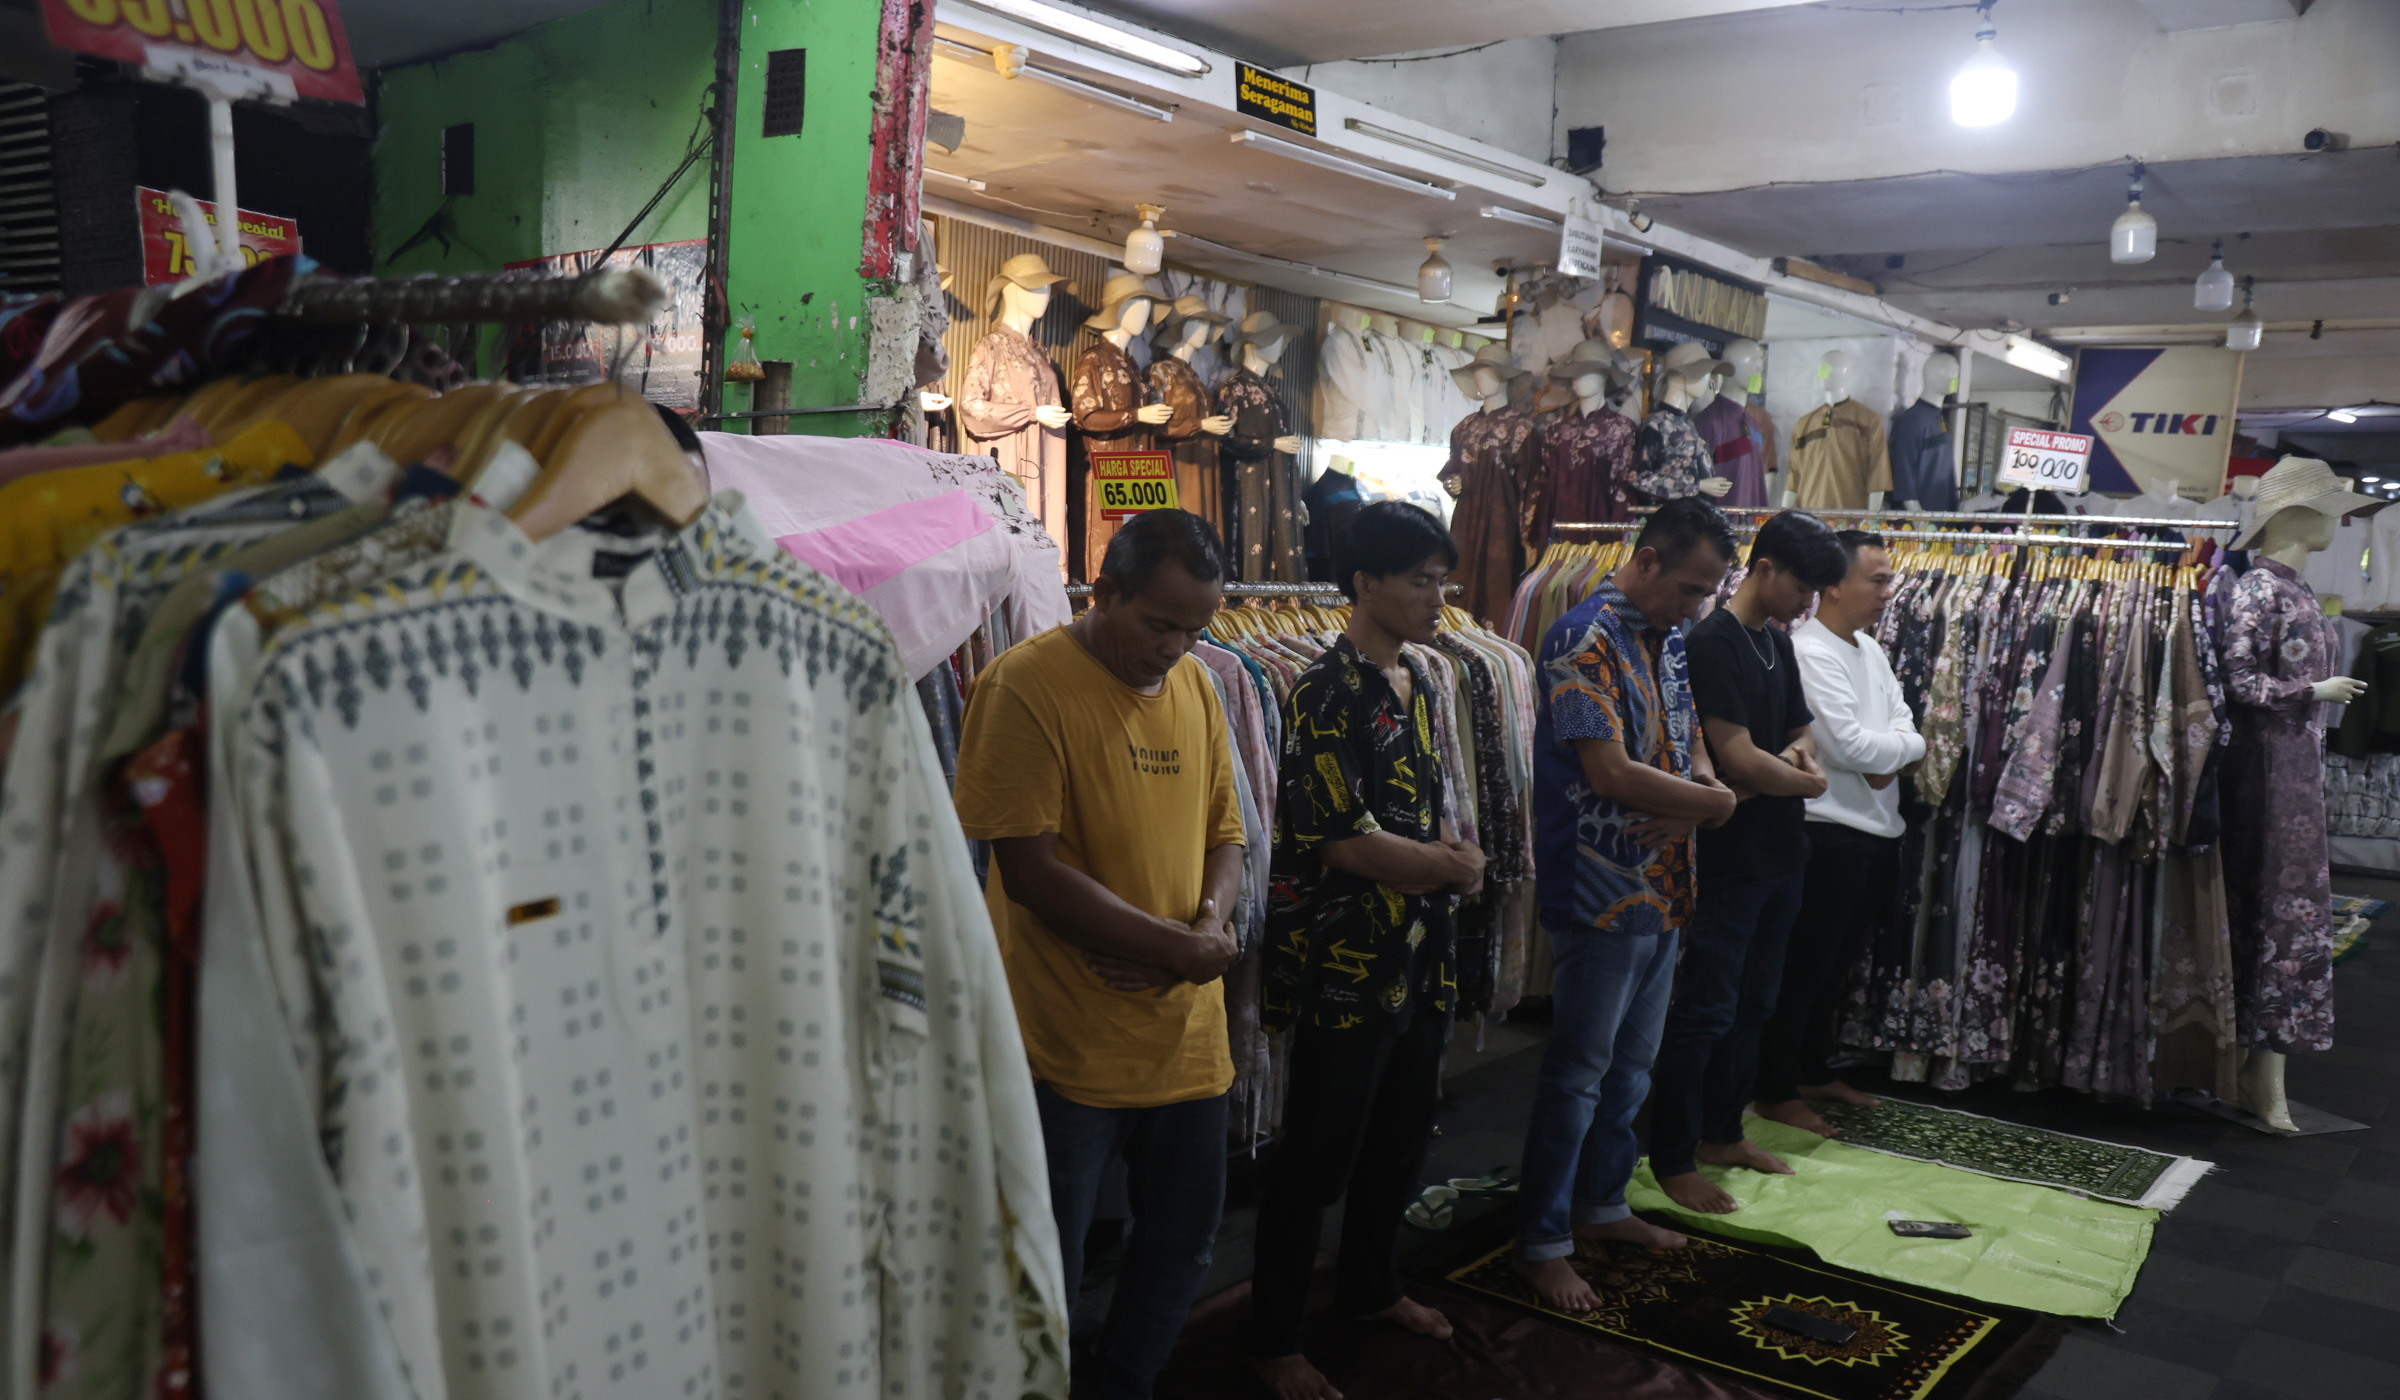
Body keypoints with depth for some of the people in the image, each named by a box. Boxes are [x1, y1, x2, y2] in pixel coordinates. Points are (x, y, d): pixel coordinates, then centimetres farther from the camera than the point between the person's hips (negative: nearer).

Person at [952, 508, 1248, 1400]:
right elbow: (1030, 867, -18)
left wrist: (1213, 918, -8)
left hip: (1186, 1028, 7)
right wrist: (1180, 948, -17)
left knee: (1185, 1243, 20)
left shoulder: (1195, 686, 7)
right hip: (1068, 1042, -7)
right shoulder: (1028, 684, -15)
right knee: (1050, 1271, 6)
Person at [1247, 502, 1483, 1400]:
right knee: (1317, 1156, 2)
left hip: (1418, 953, 8)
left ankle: (1371, 1286, 41)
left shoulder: (1415, 684, 9)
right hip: (1343, 962, -8)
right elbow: (1339, 838, -20)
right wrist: (1449, 867, -8)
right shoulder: (1329, 695, -17)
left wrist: (1444, 849, -2)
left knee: (1401, 1135, 21)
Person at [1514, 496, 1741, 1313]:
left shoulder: (1668, 641, 11)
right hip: (1599, 897, -9)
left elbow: (1689, 745, 14)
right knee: (1578, 1072, 0)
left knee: (1633, 1062, 19)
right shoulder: (1585, 641, -18)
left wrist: (1693, 798, -9)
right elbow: (1610, 772, -24)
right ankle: (1542, 1243, 11)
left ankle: (1601, 1204, 34)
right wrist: (1713, 803, -12)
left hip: (1661, 890, 9)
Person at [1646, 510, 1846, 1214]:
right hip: (1728, 858, -9)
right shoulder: (1712, 642, -16)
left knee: (1752, 1004, 17)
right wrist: (1808, 782, -4)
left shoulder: (1777, 641, 12)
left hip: (1779, 856, 9)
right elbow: (1739, 759, -22)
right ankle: (1673, 1161, 8)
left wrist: (1795, 753, -2)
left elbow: (1800, 728, 23)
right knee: (1704, 1011, -2)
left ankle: (1722, 1132, 31)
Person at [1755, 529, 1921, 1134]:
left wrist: (1889, 758, -10)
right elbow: (1849, 745, -22)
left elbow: (1901, 715, 12)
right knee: (1802, 967, 0)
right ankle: (1777, 1091, 11)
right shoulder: (1810, 652, -17)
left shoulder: (1869, 648, 14)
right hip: (1829, 832, -9)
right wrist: (1911, 746, -4)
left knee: (1836, 963, 20)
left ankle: (1815, 1071, 33)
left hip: (1878, 830, 9)